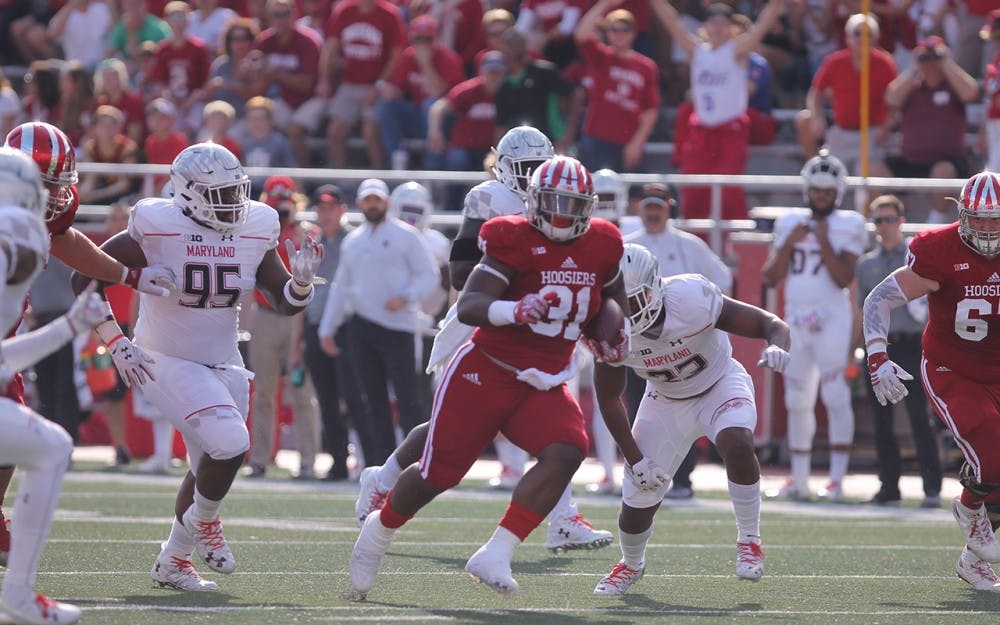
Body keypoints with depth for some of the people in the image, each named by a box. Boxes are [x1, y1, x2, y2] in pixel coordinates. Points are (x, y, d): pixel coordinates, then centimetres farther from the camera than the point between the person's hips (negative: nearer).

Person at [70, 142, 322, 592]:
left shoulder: (254, 233, -2)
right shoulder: (155, 232, -17)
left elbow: (286, 302, 4)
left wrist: (302, 280, -19)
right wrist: (116, 344, -17)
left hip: (223, 365, 6)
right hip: (167, 364, -6)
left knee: (210, 468, 11)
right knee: (229, 441, -25)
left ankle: (172, 562, 30)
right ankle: (202, 522, 3)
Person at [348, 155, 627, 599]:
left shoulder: (602, 246, 3)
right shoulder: (513, 241, -14)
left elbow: (613, 291, 27)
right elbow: (468, 307, -23)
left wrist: (615, 329, 9)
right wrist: (514, 311, -41)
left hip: (544, 386, 4)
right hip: (486, 373, -4)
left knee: (566, 453, -25)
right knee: (439, 473, 2)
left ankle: (495, 556, -25)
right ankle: (379, 530, 34)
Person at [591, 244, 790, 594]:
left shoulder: (692, 299, -34)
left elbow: (770, 324, -27)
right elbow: (609, 398, -8)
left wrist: (777, 348, -50)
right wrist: (635, 459, -12)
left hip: (720, 384, -3)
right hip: (666, 402, 3)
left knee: (736, 443, -35)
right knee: (637, 503, -3)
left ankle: (749, 542, -15)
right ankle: (631, 565, 32)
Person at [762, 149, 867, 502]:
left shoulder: (847, 227, -1)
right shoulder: (790, 224, 11)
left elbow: (844, 279, -11)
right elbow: (770, 278, 7)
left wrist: (824, 242, -14)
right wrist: (789, 244, -4)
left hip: (831, 319, -5)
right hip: (795, 319, 5)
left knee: (835, 396, -11)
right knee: (797, 401, 8)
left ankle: (837, 481, -11)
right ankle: (798, 481, 15)